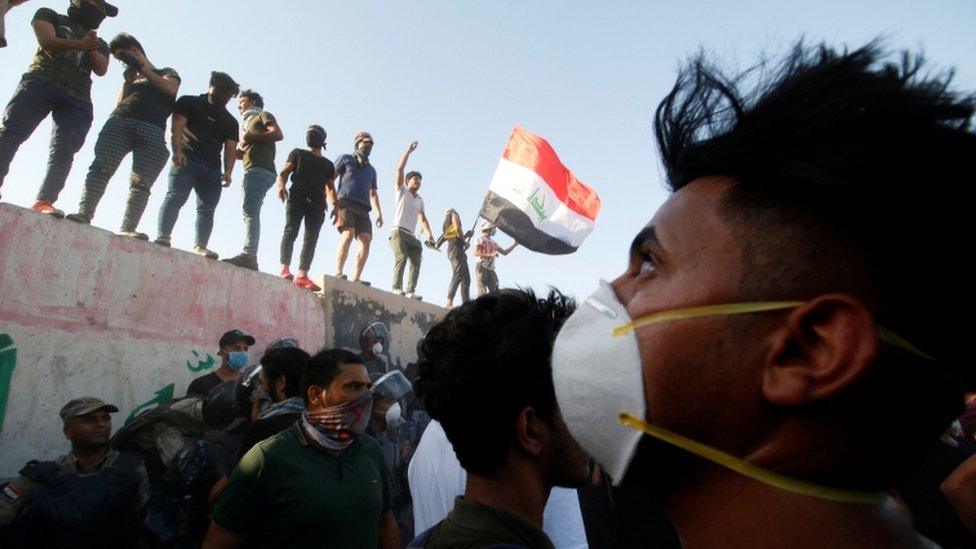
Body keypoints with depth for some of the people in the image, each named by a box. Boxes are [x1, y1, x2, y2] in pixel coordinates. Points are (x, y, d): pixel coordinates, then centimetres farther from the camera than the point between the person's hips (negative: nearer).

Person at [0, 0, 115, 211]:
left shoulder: (100, 44, 27)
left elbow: (101, 70, 7)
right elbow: (47, 41, -2)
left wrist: (91, 49, -14)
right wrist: (79, 45, -19)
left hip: (77, 99, 2)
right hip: (40, 83, -2)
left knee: (64, 151, -13)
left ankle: (44, 201, -21)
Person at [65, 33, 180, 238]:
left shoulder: (166, 72, 26)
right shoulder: (130, 77, 35)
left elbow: (171, 89, 3)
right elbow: (119, 106, 23)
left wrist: (142, 68, 8)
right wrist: (127, 82, 14)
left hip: (152, 130, -4)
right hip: (120, 122, 4)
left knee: (141, 182, -18)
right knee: (101, 168, -18)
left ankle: (128, 229, -25)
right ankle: (84, 214, -25)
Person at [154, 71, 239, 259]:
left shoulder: (230, 121, 23)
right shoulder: (189, 102, 14)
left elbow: (231, 148, 13)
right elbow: (176, 126, 0)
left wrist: (228, 171, -5)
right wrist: (177, 151, -17)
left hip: (212, 169, 4)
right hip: (186, 160, -3)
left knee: (207, 208, -7)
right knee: (176, 196, -18)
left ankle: (200, 247, -12)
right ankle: (163, 236, -25)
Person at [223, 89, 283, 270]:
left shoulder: (263, 115, 12)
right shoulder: (249, 123, 36)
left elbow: (278, 134, -8)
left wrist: (250, 137, -7)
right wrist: (238, 151, 15)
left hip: (259, 170, -9)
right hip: (254, 170, 9)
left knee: (250, 211, -22)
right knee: (251, 213, 0)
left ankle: (248, 254, -34)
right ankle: (250, 256, -6)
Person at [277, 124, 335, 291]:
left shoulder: (328, 164, 28)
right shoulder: (297, 154, 21)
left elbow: (330, 187, 21)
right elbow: (283, 173, 10)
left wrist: (334, 204, 1)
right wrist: (281, 187, -13)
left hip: (317, 203, 2)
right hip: (296, 197, -2)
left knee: (311, 238, -9)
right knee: (291, 231, -16)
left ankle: (302, 275, -14)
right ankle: (285, 268, -22)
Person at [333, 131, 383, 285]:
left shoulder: (371, 170, 33)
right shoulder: (346, 159, 18)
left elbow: (373, 193, 30)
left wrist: (379, 213, 14)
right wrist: (333, 202, -5)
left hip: (363, 209, 5)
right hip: (345, 203, -5)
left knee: (366, 240, -14)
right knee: (348, 234, -26)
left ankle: (356, 278, -17)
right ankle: (338, 272, -28)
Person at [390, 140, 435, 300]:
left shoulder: (420, 201, 27)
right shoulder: (402, 191, 12)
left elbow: (422, 219, 19)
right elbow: (399, 169, -1)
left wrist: (429, 235, 3)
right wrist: (408, 150, -3)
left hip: (411, 235, 6)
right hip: (399, 231, -6)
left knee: (416, 263, -7)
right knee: (401, 257, -24)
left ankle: (410, 291, -9)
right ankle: (397, 288, -27)